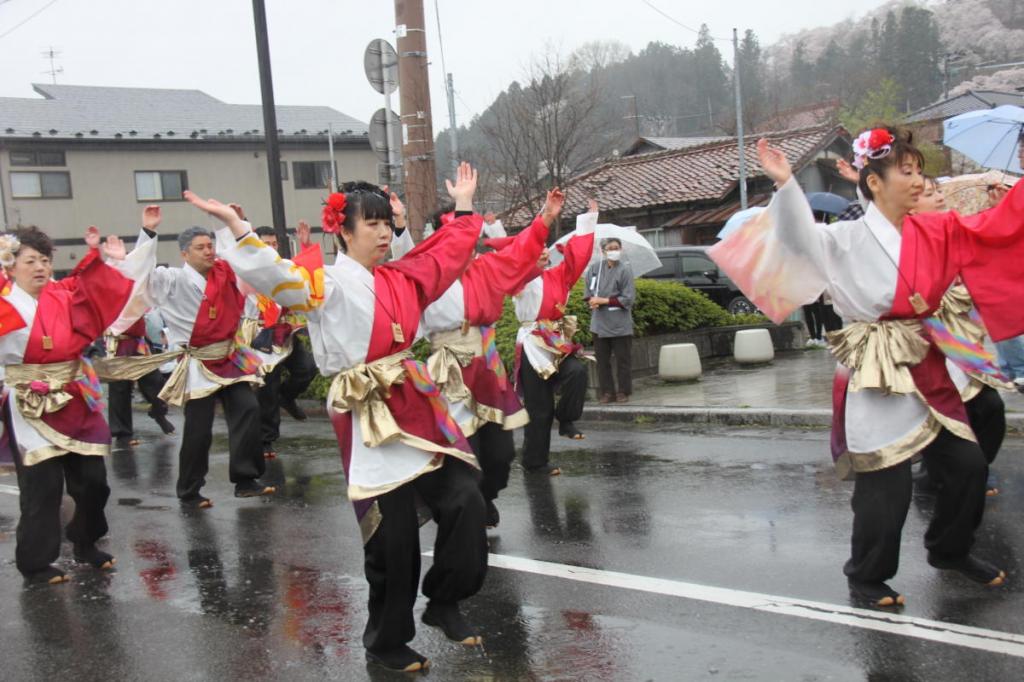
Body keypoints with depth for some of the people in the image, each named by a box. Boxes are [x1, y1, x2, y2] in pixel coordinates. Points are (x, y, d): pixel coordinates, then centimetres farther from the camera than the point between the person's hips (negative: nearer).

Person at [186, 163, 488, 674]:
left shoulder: (400, 278, 14)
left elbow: (450, 251, 29)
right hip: (369, 416, -7)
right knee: (393, 536, -2)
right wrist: (237, 227, -33)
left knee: (464, 500, -2)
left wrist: (463, 206, 35)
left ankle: (443, 604, 20)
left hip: (417, 402, 7)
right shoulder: (328, 282, -6)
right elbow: (275, 277, -23)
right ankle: (386, 642, 20)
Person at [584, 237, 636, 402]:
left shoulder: (625, 270, -7)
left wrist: (604, 301, -13)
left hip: (620, 323, -3)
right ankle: (607, 392, 16)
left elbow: (628, 298, -10)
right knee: (602, 359, 7)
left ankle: (623, 392, 15)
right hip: (599, 322, 3)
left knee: (623, 359, 4)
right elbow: (587, 292, 13)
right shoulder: (594, 268, 3)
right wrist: (592, 301, -9)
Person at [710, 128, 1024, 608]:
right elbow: (804, 239, -25)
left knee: (967, 464, 12)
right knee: (887, 486, -3)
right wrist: (786, 185, -37)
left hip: (927, 371, 7)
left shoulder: (935, 232, 8)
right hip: (878, 378, -6)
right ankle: (865, 578, 18)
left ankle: (951, 551, 39)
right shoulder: (848, 239, -9)